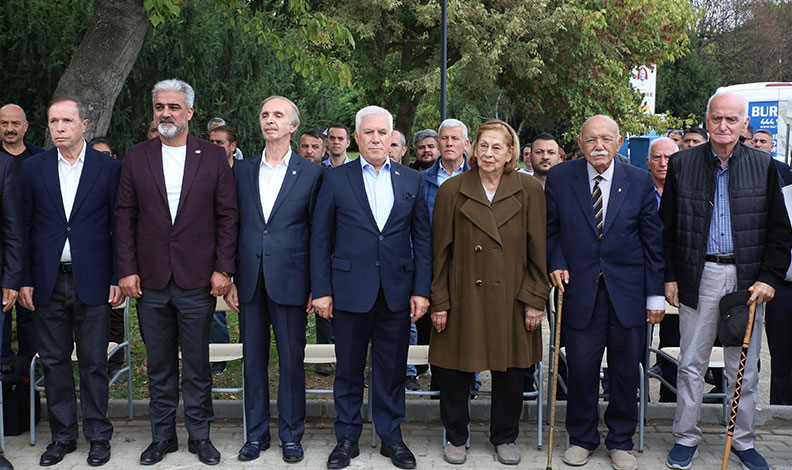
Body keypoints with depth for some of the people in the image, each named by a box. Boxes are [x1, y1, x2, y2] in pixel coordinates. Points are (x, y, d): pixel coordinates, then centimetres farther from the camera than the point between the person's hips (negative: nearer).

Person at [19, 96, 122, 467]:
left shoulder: (108, 167, 1)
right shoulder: (33, 168, 6)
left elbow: (119, 226, 1)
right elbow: (24, 226, 7)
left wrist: (117, 278, -3)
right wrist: (24, 280, 1)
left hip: (91, 280, -2)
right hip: (48, 282, 2)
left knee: (94, 363, 5)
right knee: (54, 362, 10)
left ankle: (98, 436, 19)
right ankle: (62, 436, 24)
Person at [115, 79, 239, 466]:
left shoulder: (213, 157, 1)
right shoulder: (136, 157, 7)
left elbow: (228, 216, 0)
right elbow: (125, 216, 6)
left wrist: (223, 268, -6)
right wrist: (127, 269, -1)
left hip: (198, 279, -2)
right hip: (150, 280, 2)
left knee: (197, 364, 7)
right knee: (159, 364, 12)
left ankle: (199, 435, 22)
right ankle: (162, 435, 26)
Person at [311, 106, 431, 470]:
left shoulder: (412, 180, 6)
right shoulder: (335, 180, 2)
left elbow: (422, 238, 6)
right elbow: (320, 239, 2)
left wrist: (421, 289, 0)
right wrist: (321, 290, -4)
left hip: (397, 290, 1)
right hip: (350, 288, -1)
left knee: (392, 370, 10)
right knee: (348, 369, 9)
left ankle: (391, 437, 26)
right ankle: (347, 437, 25)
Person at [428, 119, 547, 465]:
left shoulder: (529, 190, 1)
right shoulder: (451, 191, 0)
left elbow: (538, 251, 1)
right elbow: (440, 252, 1)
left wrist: (535, 300, -3)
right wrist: (438, 302, -2)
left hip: (510, 299, 1)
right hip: (462, 299, 0)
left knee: (510, 370, 10)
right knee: (454, 371, 6)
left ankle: (504, 438, 31)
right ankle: (455, 438, 28)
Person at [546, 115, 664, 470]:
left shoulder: (640, 181, 1)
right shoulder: (559, 178, 0)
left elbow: (653, 241, 3)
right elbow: (550, 228, 10)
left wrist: (656, 295, 1)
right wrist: (556, 263, -7)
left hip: (628, 292, 1)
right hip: (580, 290, -1)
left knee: (626, 372, 10)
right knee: (580, 370, 5)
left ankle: (621, 441, 30)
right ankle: (581, 439, 27)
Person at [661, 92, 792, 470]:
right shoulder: (682, 164, 3)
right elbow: (667, 226, 5)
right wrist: (670, 276, 0)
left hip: (748, 277, 1)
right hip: (698, 276, 0)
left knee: (744, 367, 10)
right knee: (691, 363, 5)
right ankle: (686, 437, 19)